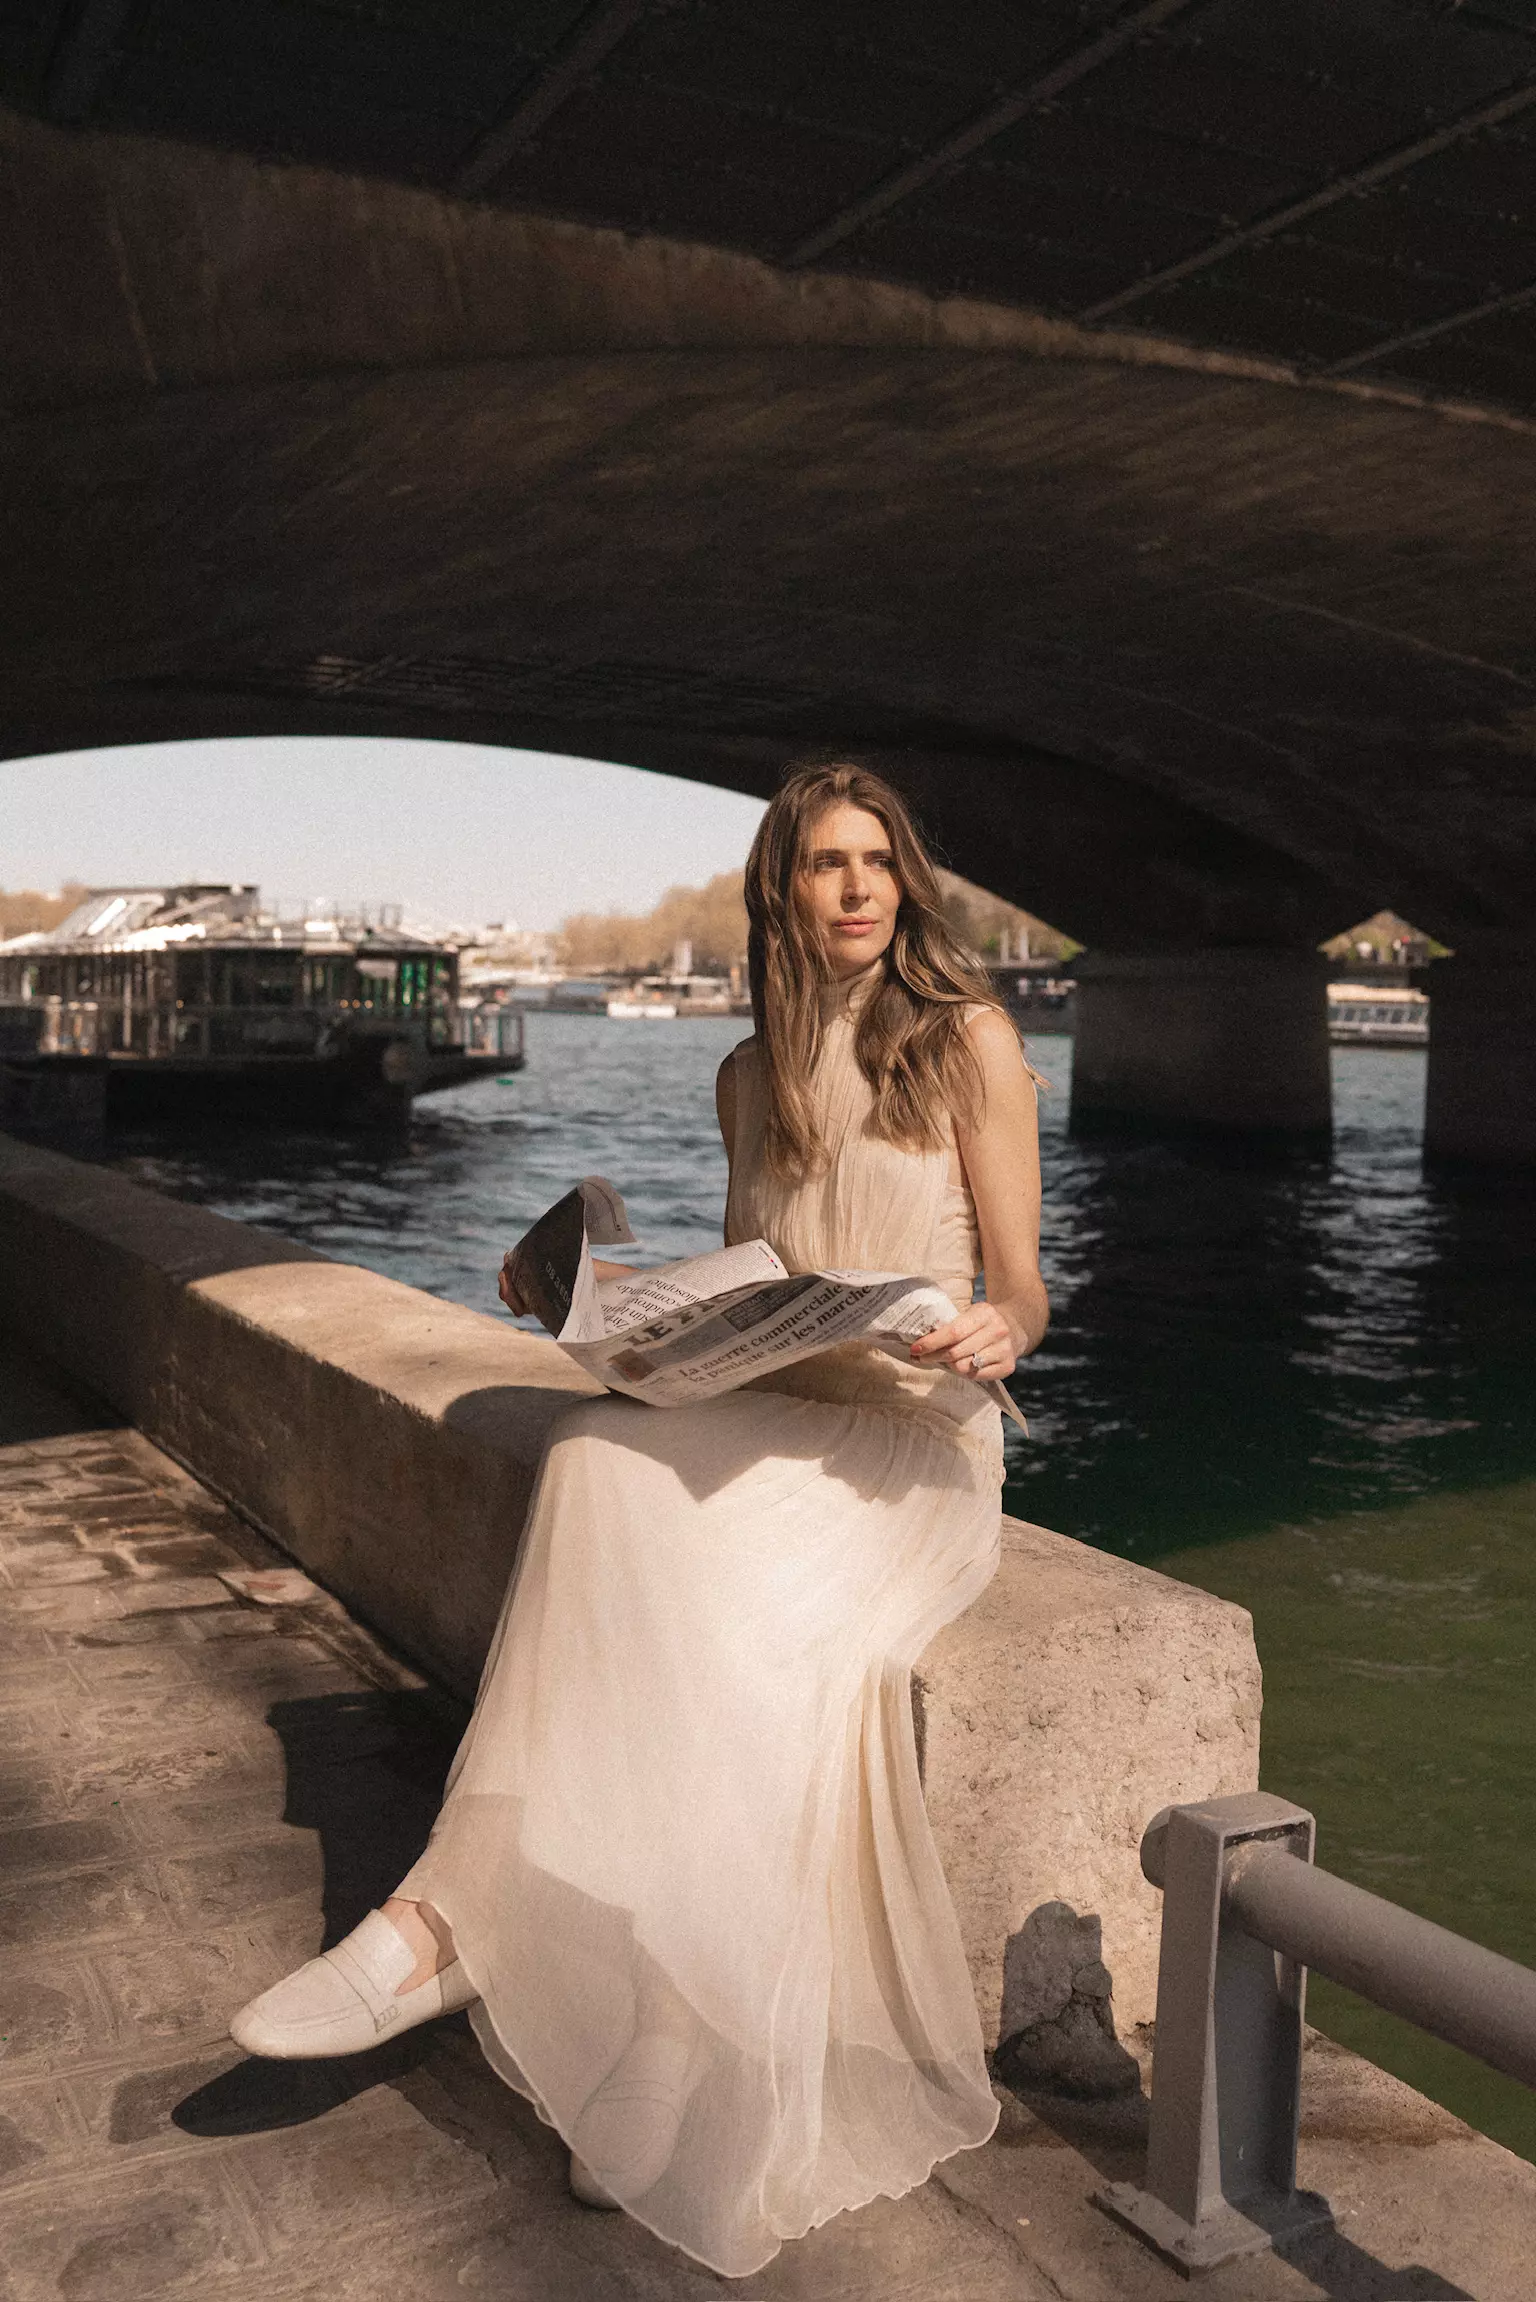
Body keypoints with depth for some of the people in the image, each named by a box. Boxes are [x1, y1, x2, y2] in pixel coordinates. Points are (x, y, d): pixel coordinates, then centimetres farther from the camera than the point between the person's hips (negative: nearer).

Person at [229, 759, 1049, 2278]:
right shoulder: (751, 1073, 16)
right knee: (600, 1463, -30)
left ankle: (449, 1923, -21)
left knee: (722, 1605, -33)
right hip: (760, 1417, 4)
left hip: (913, 1438, -4)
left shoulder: (969, 1038, 1)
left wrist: (996, 1331, -23)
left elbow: (1023, 1289, -1)